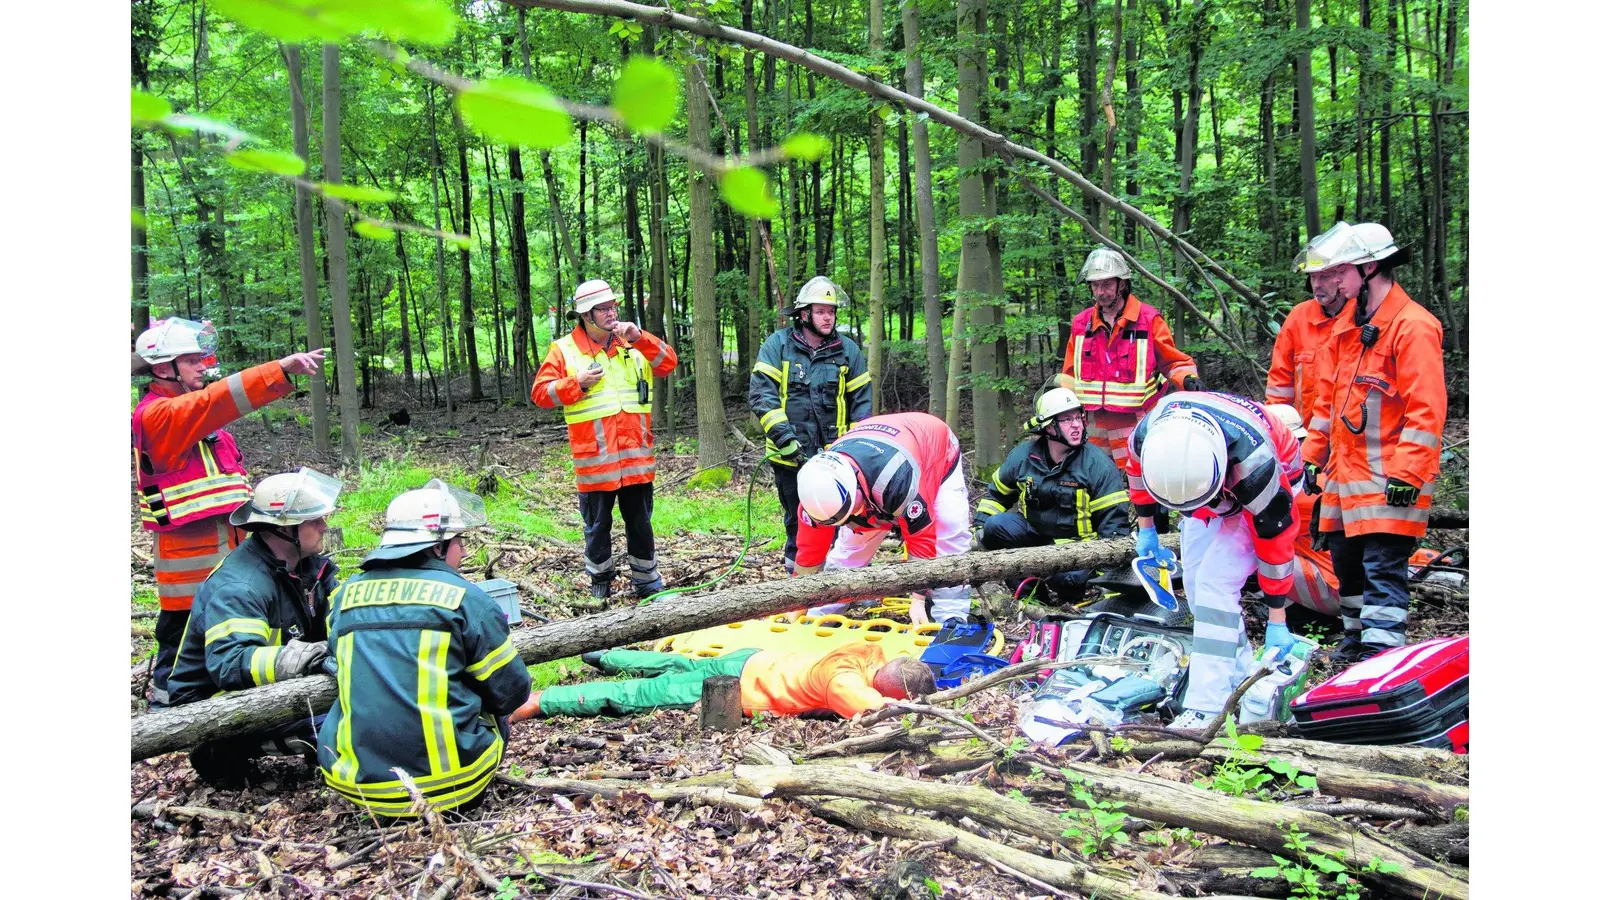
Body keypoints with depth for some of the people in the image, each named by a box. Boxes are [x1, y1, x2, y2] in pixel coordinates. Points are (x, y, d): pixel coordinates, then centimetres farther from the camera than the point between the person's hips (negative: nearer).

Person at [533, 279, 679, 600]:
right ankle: (600, 579, 29)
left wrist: (639, 337, -12)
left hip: (636, 456, 2)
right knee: (597, 525, 10)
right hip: (594, 460, -2)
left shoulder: (633, 344, 9)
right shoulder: (564, 350, 0)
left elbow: (669, 363, -1)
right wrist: (577, 383, -15)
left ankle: (647, 582, 23)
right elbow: (541, 393, -2)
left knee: (640, 522, 11)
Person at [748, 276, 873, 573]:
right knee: (797, 523, 11)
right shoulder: (778, 345, 0)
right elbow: (761, 393, -7)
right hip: (790, 457, -1)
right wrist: (784, 437, -17)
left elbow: (861, 400, 12)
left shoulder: (848, 350, 6)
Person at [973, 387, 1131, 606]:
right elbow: (997, 493, 14)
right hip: (1033, 529, 4)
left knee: (1068, 579, -34)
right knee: (994, 527, -21)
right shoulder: (1022, 456, -3)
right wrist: (979, 526, 3)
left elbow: (1113, 520, -11)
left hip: (1076, 541, -4)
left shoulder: (1098, 464, -13)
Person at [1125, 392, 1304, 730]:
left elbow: (1275, 539, -29)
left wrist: (1277, 621, -20)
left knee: (1215, 583, -20)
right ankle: (1239, 679, 18)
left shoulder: (1253, 459, -43)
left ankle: (1207, 708, -19)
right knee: (1197, 584, 1)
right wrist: (1146, 529, 9)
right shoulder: (1148, 433, -31)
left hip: (1256, 493, -5)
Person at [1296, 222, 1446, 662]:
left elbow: (1426, 409, -17)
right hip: (1345, 469, 9)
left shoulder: (1413, 326, -13)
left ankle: (1381, 653, -5)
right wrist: (1315, 456, 18)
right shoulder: (1347, 323, 13)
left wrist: (1406, 474, -21)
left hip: (1389, 476, -8)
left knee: (1382, 567, -8)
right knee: (1346, 556, 16)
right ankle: (1358, 635, 31)